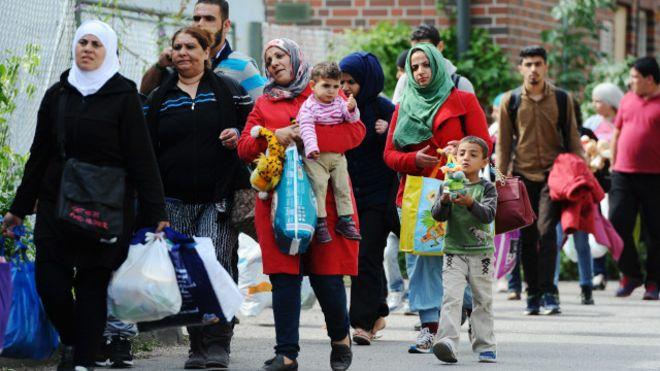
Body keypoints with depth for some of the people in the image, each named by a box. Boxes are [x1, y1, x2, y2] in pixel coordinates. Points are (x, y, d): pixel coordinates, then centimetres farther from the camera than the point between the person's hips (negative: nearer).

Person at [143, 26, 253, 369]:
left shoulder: (229, 90, 8)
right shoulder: (159, 99, 13)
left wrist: (240, 136, -9)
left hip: (220, 198, -3)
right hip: (176, 201, 3)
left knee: (215, 263, -14)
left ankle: (218, 343, -9)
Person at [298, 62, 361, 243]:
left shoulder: (339, 103, 7)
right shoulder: (308, 107, -9)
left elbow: (353, 118, 1)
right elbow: (306, 128, -20)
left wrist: (351, 109, -22)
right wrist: (311, 147, -34)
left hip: (337, 156, 5)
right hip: (315, 157, -5)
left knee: (342, 186, 4)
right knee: (319, 185, -15)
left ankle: (345, 220, 11)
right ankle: (320, 222, -11)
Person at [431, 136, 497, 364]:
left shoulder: (487, 188, 1)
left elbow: (489, 214, -14)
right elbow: (437, 215, -4)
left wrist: (471, 204, -31)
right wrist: (444, 202, -25)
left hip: (481, 252, 0)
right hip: (454, 251, 0)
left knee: (483, 300, 8)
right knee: (451, 298, -13)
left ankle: (484, 346, 16)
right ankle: (448, 342, -24)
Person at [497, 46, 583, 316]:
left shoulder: (561, 99, 5)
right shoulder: (510, 101, 5)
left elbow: (573, 140, 9)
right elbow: (503, 144, 7)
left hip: (553, 174, -1)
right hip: (523, 176, 1)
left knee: (546, 231, -15)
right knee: (527, 237, 4)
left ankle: (548, 293, -12)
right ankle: (533, 294, 12)